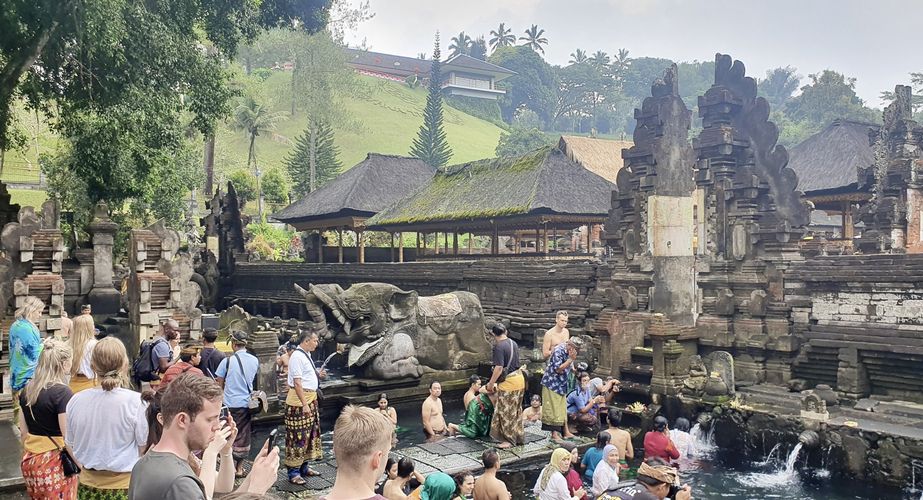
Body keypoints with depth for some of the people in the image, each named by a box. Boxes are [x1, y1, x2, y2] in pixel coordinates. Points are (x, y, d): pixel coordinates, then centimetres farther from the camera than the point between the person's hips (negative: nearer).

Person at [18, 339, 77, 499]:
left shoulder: (27, 389, 4)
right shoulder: (62, 392, -18)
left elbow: (23, 430, 12)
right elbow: (68, 436, -19)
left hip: (29, 461, 7)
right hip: (54, 463, -7)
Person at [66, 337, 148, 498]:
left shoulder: (76, 400, -8)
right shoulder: (135, 401, -20)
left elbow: (71, 445, 5)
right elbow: (145, 448, -11)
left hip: (88, 485, 3)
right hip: (125, 486, -3)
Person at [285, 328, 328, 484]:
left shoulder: (306, 355, 13)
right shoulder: (297, 356, -17)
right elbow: (297, 382, -22)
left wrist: (318, 376, 9)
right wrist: (304, 404, -24)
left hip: (311, 398, 10)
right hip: (300, 401, -10)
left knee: (310, 433, 16)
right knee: (298, 435, -5)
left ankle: (304, 467, 28)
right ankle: (293, 472, 3)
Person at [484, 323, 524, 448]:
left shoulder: (499, 347, -17)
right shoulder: (513, 343, 9)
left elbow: (499, 368, -21)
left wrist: (491, 383, -9)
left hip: (508, 382, -8)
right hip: (519, 378, 8)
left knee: (506, 412, 4)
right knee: (516, 410, 18)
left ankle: (509, 439, 11)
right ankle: (519, 437, 26)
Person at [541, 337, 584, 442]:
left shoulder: (568, 352, 4)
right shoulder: (558, 351, -23)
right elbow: (558, 369, -26)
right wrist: (571, 359, -26)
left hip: (561, 384, 9)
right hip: (552, 383, -9)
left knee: (563, 408, 13)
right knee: (553, 409, -4)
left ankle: (565, 431, 20)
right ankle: (554, 434, 1)